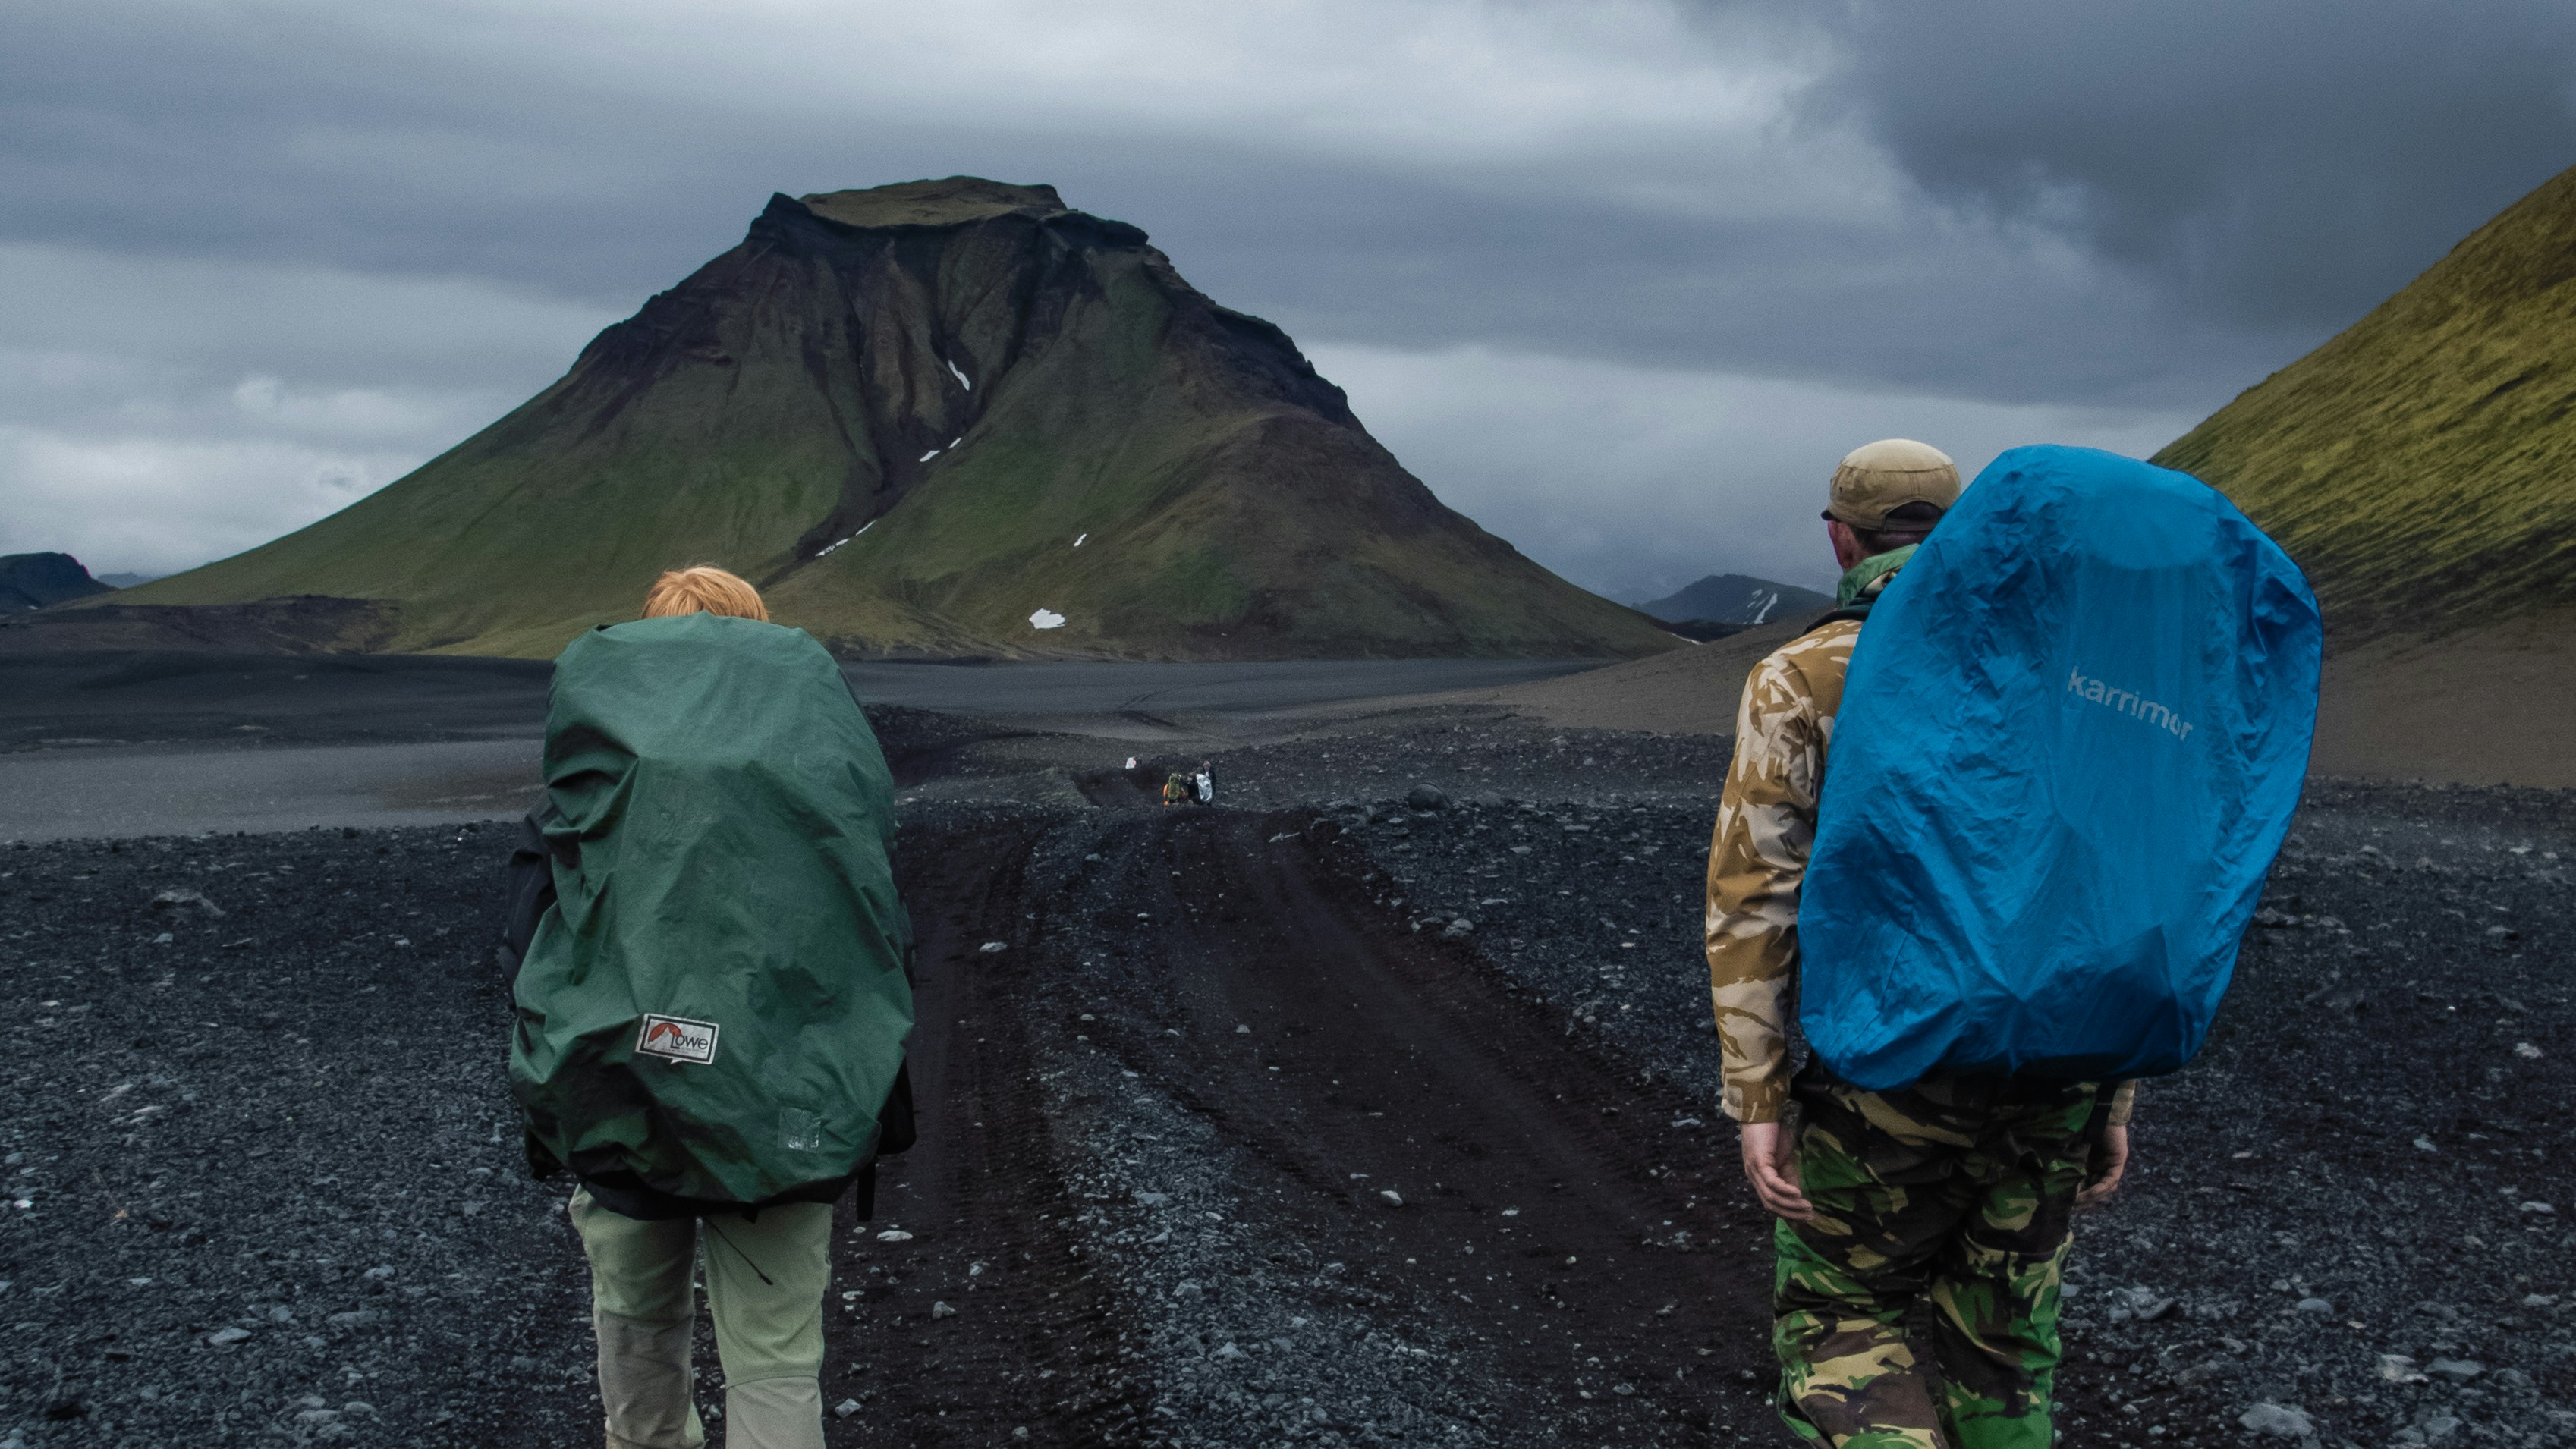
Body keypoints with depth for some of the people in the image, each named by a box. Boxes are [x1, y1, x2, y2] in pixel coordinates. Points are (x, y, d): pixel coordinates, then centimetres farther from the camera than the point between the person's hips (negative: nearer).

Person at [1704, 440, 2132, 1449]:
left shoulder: (1801, 682, -5)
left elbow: (1752, 901, -11)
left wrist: (1757, 1103, -8)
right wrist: (2113, 1096, 11)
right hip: (2048, 1081, 4)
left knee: (1844, 1323, 14)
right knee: (2002, 1347, 17)